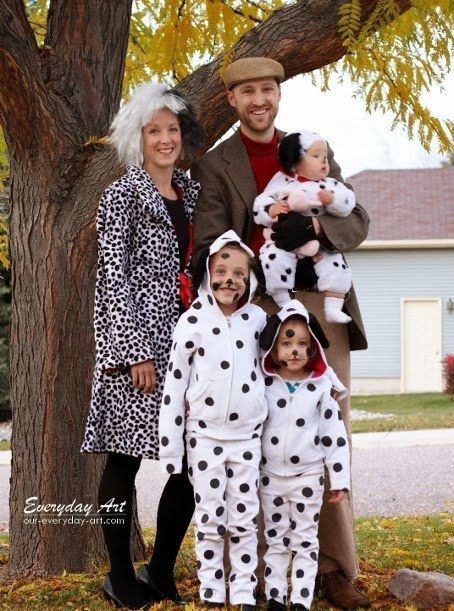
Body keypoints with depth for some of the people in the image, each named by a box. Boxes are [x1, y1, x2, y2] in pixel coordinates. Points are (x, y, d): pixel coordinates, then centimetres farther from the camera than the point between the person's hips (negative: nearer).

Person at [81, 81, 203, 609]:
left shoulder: (190, 192, 15)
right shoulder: (123, 195, -2)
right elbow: (113, 276, -8)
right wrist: (136, 350, -14)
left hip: (184, 339, 6)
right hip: (135, 339, -6)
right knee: (124, 458, 0)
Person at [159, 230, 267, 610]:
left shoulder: (257, 318, 2)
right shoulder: (193, 321, -5)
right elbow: (174, 385, -4)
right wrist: (170, 446, -5)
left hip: (247, 436, 2)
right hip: (204, 435, -2)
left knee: (244, 520, 5)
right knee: (209, 519, 2)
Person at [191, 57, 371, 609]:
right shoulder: (213, 166, 6)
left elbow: (356, 222, 8)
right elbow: (211, 249, -4)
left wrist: (312, 226, -13)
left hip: (321, 304, 3)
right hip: (257, 309, -3)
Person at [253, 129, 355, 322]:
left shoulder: (328, 185, 10)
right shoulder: (281, 182, 4)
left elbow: (347, 203, -1)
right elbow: (261, 204, 1)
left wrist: (332, 199, -19)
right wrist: (271, 210, -20)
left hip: (319, 246, 2)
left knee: (336, 266, -14)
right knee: (274, 260, -27)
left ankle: (333, 308, -4)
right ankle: (285, 305, -12)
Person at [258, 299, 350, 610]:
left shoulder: (322, 387, -6)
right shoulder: (264, 384, -2)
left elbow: (335, 434, -4)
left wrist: (340, 479, -4)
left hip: (308, 476, -1)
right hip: (271, 476, 1)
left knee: (306, 541, 5)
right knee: (275, 539, 9)